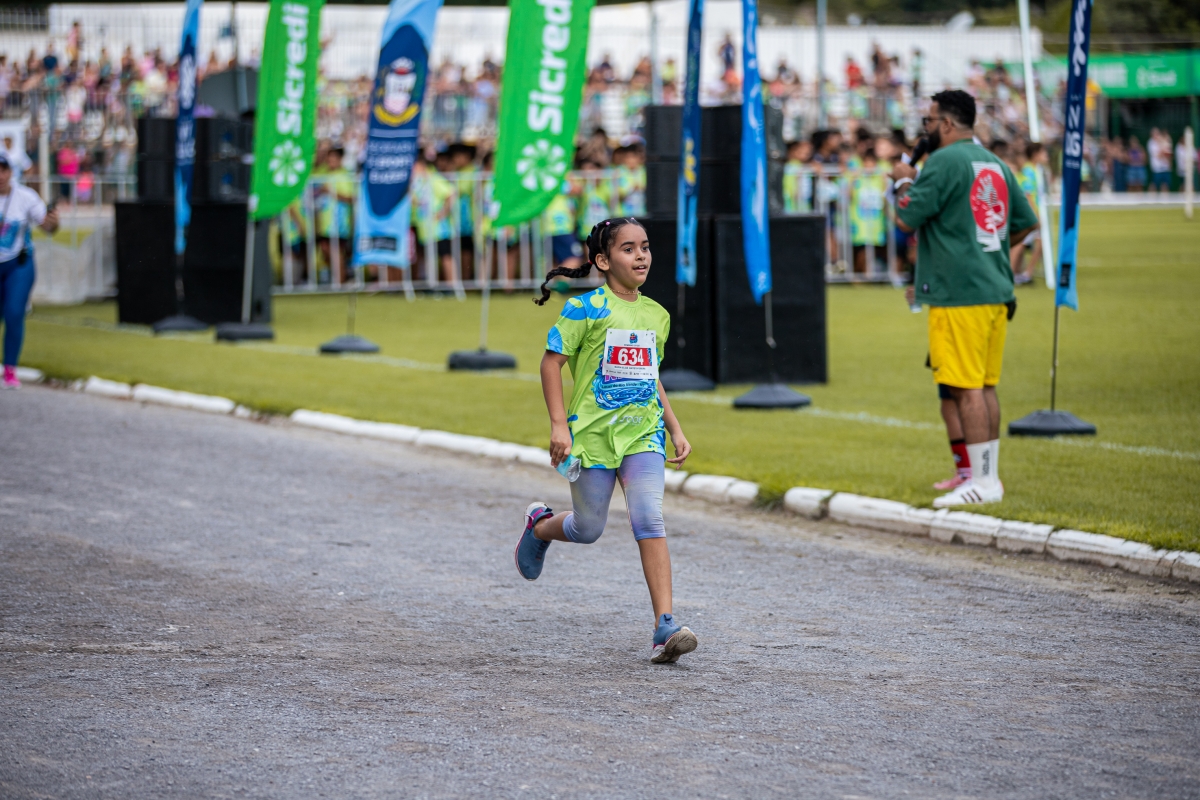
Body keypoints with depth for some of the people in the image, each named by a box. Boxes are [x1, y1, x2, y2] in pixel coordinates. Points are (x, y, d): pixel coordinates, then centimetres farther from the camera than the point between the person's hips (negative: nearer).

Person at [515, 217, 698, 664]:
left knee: (649, 518, -15)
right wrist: (559, 424, -13)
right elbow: (552, 361, -6)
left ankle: (664, 626, -20)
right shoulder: (587, 308, -8)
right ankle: (539, 526, 46)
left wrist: (675, 428, 15)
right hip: (593, 431, -3)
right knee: (588, 529, 8)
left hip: (642, 433, 3)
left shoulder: (656, 315, 10)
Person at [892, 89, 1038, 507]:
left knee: (966, 388, -6)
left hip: (958, 294, -8)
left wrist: (904, 181, 6)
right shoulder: (995, 165, 14)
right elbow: (1027, 222, 21)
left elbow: (906, 218, -12)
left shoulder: (944, 161, -11)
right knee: (985, 386, 13)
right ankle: (988, 476, 17)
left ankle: (982, 481, -8)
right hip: (995, 291, 8)